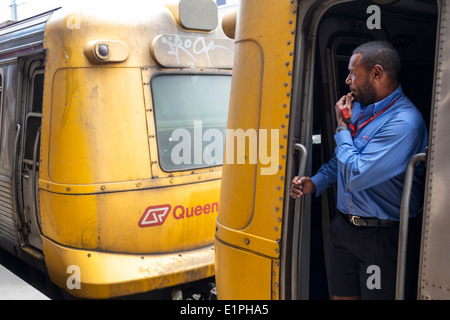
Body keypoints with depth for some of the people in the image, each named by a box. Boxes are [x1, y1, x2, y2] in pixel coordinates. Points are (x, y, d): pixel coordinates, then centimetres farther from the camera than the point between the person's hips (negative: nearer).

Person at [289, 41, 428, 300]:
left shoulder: (404, 122, -22)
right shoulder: (358, 107, 4)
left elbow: (356, 176, -26)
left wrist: (343, 127, -14)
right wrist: (315, 183, 3)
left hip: (382, 237, -7)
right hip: (344, 227, 7)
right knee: (340, 295, 17)